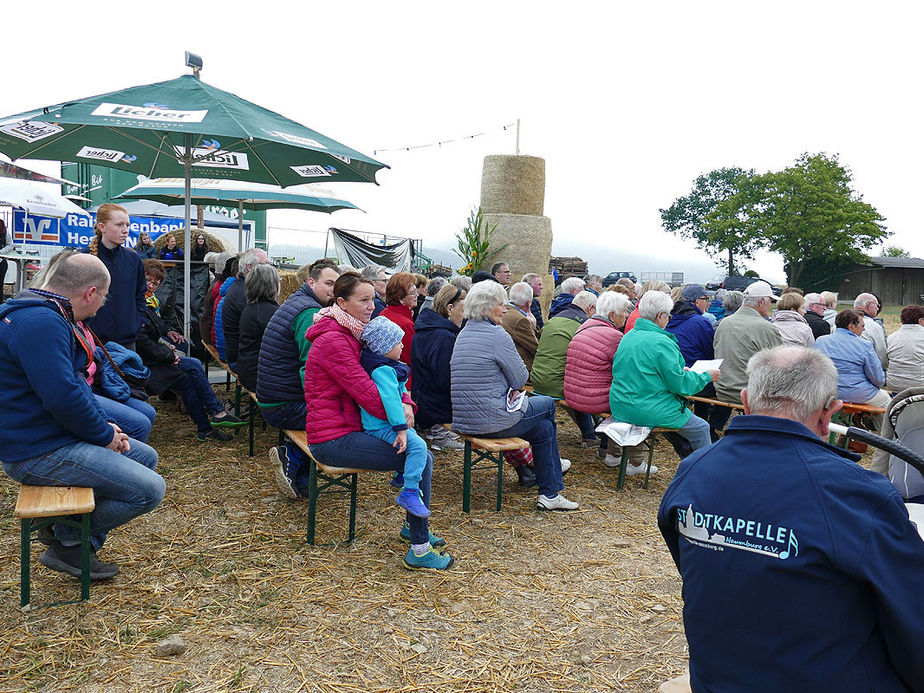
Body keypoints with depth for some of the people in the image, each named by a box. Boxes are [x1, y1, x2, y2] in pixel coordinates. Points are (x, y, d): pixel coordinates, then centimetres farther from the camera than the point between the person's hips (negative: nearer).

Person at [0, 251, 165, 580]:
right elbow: (64, 397, -30)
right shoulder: (40, 323, -24)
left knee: (146, 457, 18)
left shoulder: (46, 315, 13)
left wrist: (104, 428, 5)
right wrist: (105, 435, -13)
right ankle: (70, 543, 5)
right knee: (150, 489, -15)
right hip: (40, 452, -11)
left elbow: (74, 381, 17)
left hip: (57, 435, 11)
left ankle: (65, 526, 17)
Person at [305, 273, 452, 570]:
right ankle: (419, 550, -7)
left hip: (348, 429, 10)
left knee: (423, 453, 7)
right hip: (333, 439, -10)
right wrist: (399, 418, -12)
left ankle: (414, 526, 26)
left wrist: (405, 402, -9)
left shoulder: (352, 335, 14)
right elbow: (364, 390, -22)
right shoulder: (333, 341, -19)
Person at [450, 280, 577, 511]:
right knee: (548, 404, 14)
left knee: (543, 426, 21)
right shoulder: (497, 334, -16)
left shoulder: (463, 334, 12)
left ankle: (549, 494, 27)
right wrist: (513, 388, 10)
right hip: (491, 421, -9)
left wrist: (511, 389, 8)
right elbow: (520, 378, -10)